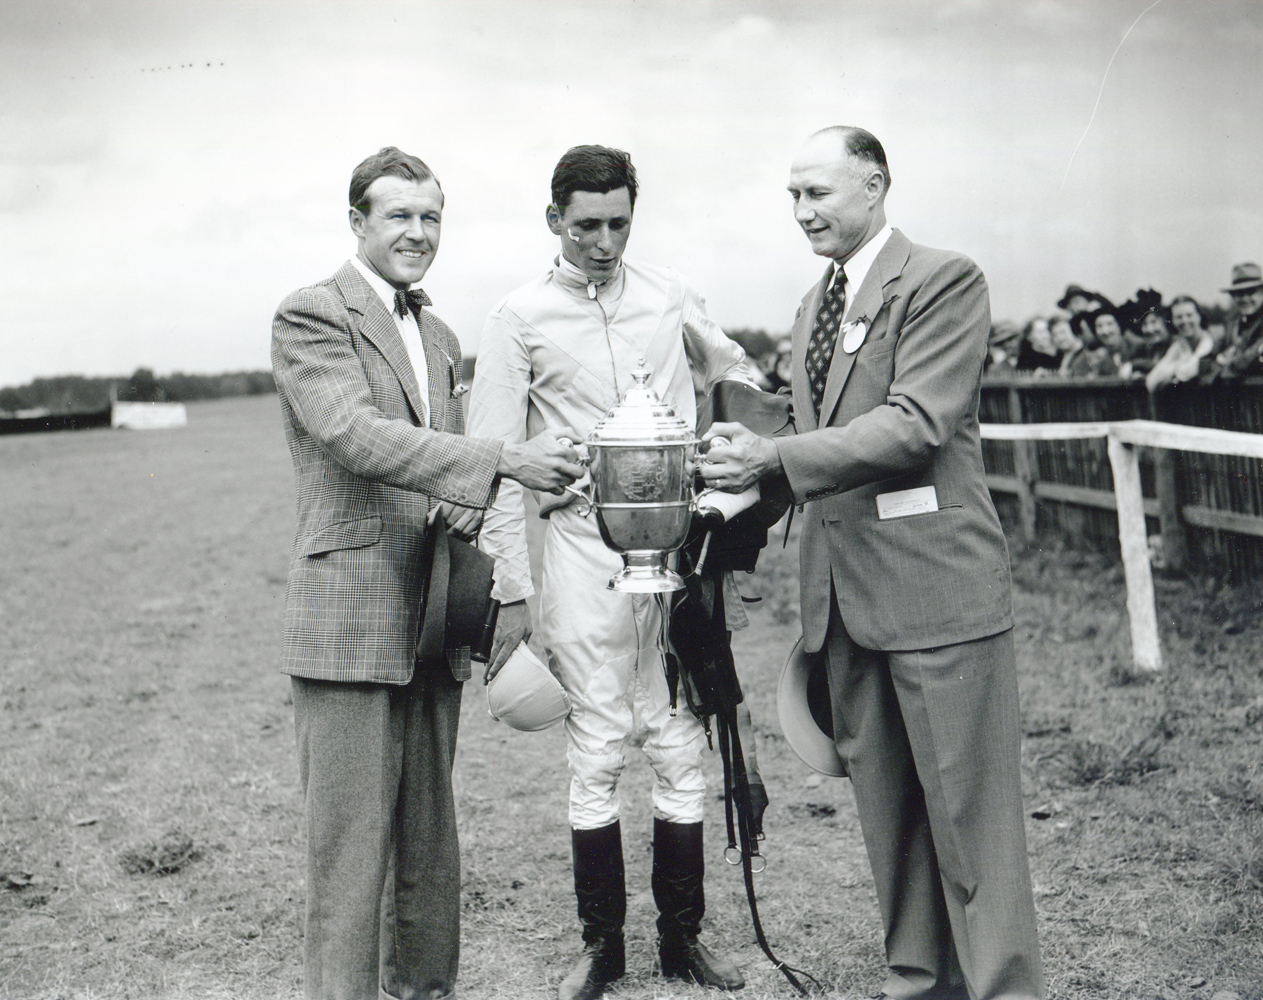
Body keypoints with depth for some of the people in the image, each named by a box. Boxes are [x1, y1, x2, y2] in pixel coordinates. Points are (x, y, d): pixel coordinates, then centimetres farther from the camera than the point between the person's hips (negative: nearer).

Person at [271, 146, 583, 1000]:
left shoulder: (440, 337, 20)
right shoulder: (311, 316, -5)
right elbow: (357, 436, -20)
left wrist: (468, 510, 2)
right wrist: (506, 461, -26)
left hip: (433, 623, 7)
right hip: (351, 619, -7)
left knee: (430, 844, 13)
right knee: (352, 845, -5)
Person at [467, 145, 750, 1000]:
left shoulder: (670, 296, 7)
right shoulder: (522, 318, -1)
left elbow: (734, 375, 23)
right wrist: (513, 593, -5)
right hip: (581, 545, -2)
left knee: (681, 748, 6)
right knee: (596, 753, 1)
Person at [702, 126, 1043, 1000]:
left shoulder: (944, 280, -7)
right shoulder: (813, 308, 19)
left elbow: (917, 424, -18)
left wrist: (774, 457, -22)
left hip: (935, 584, -8)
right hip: (846, 592, 8)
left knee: (967, 805, -3)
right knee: (886, 807, 13)